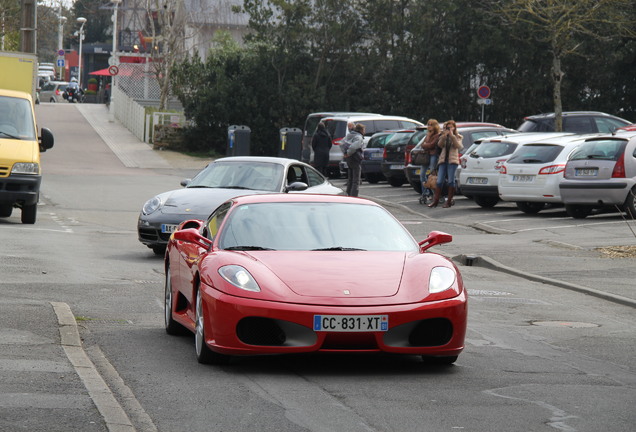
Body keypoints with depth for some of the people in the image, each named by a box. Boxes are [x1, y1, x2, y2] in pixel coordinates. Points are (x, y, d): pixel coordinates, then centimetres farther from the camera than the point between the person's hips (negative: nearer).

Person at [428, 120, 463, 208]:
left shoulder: (458, 137, 9)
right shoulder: (443, 136, 16)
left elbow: (458, 146, -10)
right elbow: (439, 145, -1)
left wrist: (452, 136, -15)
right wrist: (444, 136, -15)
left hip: (452, 161, -3)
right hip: (443, 160, 3)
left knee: (451, 181, -6)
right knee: (439, 181, -3)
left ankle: (449, 201, -1)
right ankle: (435, 201, -2)